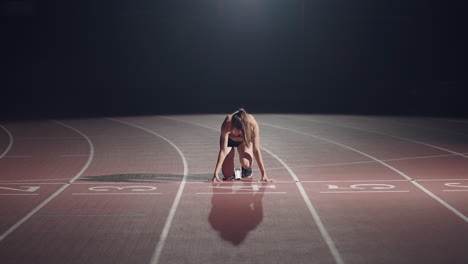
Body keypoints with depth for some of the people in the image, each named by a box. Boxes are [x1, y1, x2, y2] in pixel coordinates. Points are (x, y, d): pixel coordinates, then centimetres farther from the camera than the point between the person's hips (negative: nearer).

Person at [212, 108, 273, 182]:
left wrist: (264, 174, -33)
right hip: (229, 139, 0)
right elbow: (223, 151, -35)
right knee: (228, 176, -13)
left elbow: (256, 150, -32)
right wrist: (216, 173, -41)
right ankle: (232, 172, 23)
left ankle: (247, 168, 7)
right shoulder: (227, 124, -40)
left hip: (245, 140, 0)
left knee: (246, 164, -30)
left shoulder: (253, 124, -38)